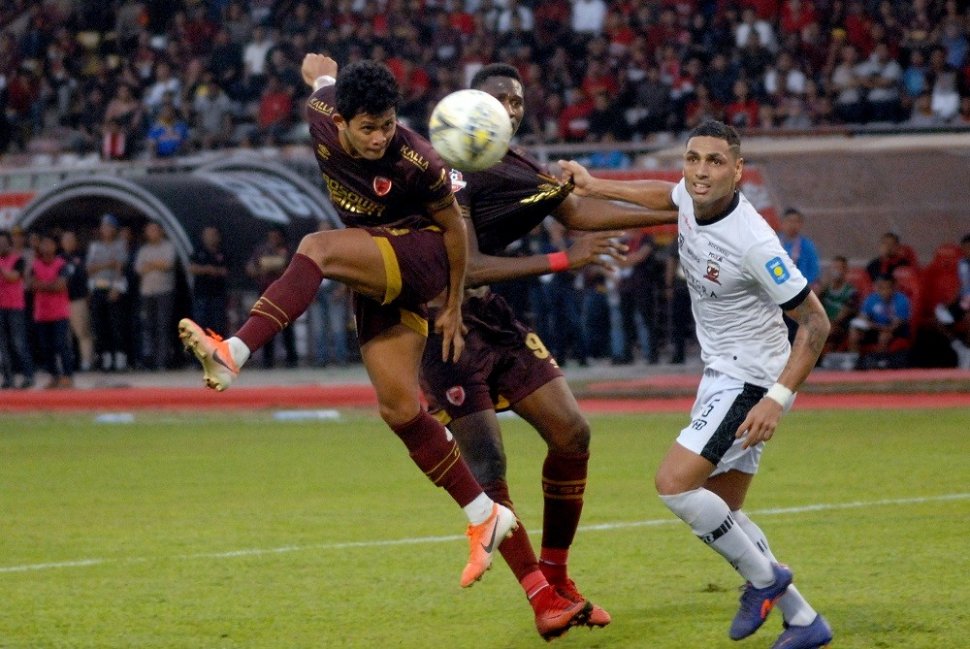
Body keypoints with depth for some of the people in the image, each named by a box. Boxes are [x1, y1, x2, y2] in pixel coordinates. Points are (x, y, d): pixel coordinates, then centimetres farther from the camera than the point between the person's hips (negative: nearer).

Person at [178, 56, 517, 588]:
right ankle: (485, 517, 7)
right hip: (375, 279, 7)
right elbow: (320, 72, 12)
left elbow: (454, 227, -10)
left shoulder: (415, 162, -24)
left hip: (421, 256, -7)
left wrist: (454, 309, -3)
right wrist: (320, 71, 36)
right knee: (399, 409, -1)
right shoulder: (320, 117, -12)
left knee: (316, 249, -32)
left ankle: (232, 355, -47)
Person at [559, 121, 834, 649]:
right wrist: (595, 186, 23)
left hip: (748, 383, -9)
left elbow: (815, 321, -22)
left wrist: (778, 398, -29)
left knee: (674, 483, -18)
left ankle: (763, 578, 0)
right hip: (720, 374, 9)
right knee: (720, 510, 11)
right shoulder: (690, 198, -5)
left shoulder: (753, 243, -27)